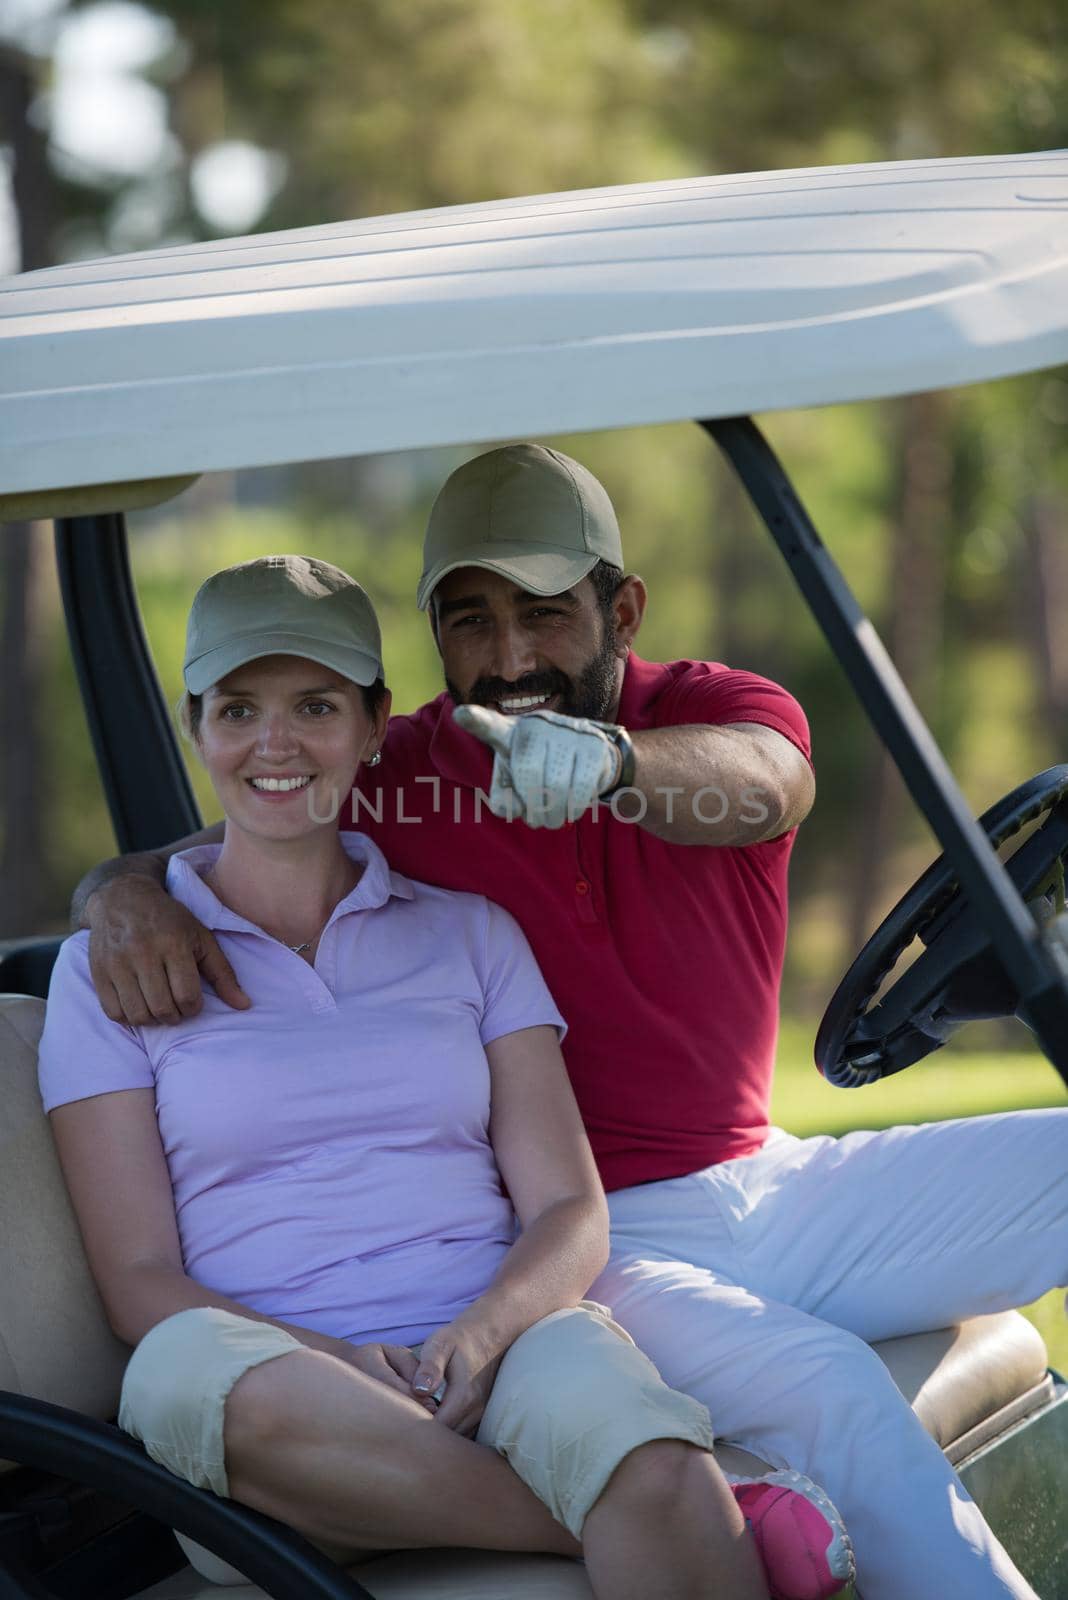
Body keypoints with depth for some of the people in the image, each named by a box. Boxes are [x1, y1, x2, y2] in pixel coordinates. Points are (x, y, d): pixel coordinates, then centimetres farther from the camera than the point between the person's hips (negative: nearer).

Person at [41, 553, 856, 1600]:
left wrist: (482, 1331, -13)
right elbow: (138, 1279, 4)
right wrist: (339, 1362, -16)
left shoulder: (471, 934, 19)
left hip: (493, 1360, 0)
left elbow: (571, 1217, 11)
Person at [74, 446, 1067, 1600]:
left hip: (773, 1184, 4)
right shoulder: (395, 778, -1)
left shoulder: (719, 708, 1)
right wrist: (131, 898, -25)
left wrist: (609, 762, -49)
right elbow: (187, 857, 2)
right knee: (830, 1394, -32)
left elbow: (758, 786, -25)